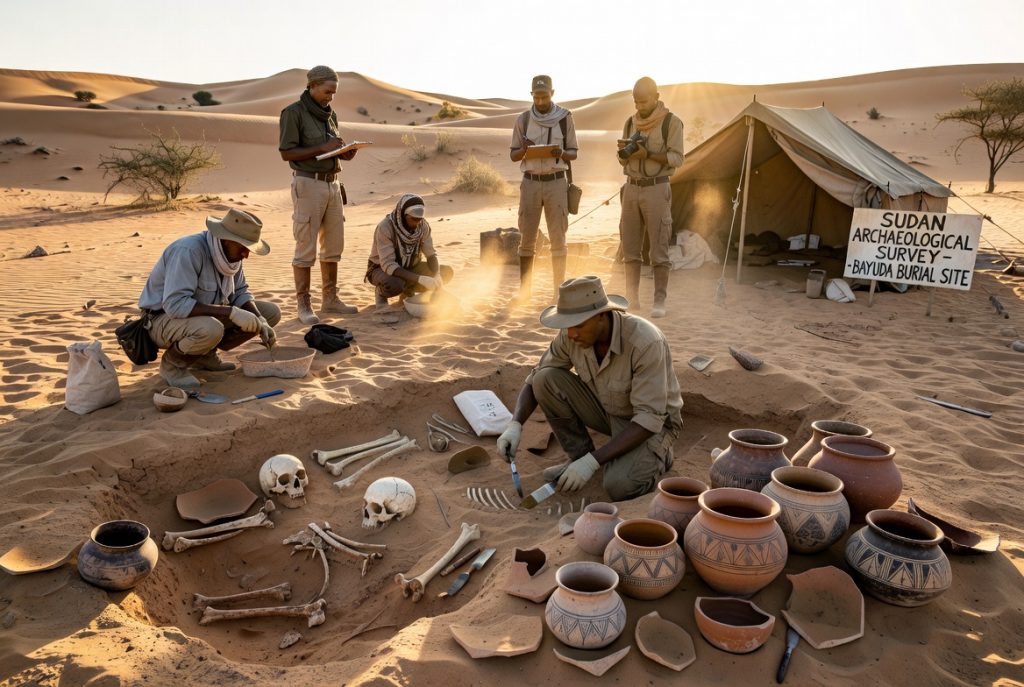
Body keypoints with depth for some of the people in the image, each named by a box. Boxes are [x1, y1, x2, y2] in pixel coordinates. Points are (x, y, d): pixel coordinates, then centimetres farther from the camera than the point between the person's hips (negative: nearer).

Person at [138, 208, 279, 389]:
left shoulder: (230, 250, -5)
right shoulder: (188, 250, -29)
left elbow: (240, 292, 4)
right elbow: (175, 304, -36)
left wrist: (260, 321, -14)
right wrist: (230, 312, -38)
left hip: (205, 316, 8)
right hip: (165, 318, -8)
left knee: (271, 313, -3)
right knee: (211, 329, -41)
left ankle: (205, 354, 6)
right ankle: (172, 362, -8)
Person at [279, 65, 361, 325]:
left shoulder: (331, 115, 13)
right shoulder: (293, 112, -7)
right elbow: (287, 153, -13)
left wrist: (345, 153, -2)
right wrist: (323, 148, -19)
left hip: (333, 184, 7)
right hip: (307, 184, -7)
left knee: (334, 245, 9)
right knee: (306, 248, -4)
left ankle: (330, 300, 19)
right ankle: (303, 305, 3)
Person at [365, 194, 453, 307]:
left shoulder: (423, 225, -14)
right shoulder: (385, 227, -29)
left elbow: (430, 254, -9)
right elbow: (388, 265, -35)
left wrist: (437, 276, -31)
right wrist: (420, 278, -45)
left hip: (409, 267, 6)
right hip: (382, 269, -5)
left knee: (447, 272, -13)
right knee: (395, 284, -41)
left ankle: (408, 290, 5)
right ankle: (381, 291, -4)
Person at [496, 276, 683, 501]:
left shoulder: (645, 342, -35)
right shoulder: (571, 335, -17)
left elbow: (649, 419, -33)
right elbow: (535, 379, -7)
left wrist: (592, 461, -38)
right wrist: (515, 425, -26)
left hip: (652, 421, -5)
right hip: (609, 410, 5)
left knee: (619, 485, -32)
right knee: (546, 379, -19)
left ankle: (655, 454, 2)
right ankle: (578, 455, -1)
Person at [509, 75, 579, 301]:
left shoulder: (565, 118, 1)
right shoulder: (523, 119, 3)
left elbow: (574, 153, 5)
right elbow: (513, 156, 7)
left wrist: (561, 153, -18)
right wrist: (524, 150, -16)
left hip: (556, 182, -1)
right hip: (530, 182, 1)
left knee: (558, 238, -1)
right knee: (527, 238, 3)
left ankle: (559, 289, 8)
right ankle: (524, 289, 14)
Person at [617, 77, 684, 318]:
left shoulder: (671, 122, -5)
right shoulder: (630, 122, 10)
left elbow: (676, 158, -9)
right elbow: (624, 161, 12)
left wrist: (647, 154, -20)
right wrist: (623, 151, -10)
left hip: (657, 189, -5)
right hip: (631, 189, 5)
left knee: (658, 249, -5)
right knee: (630, 248, 6)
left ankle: (659, 302, 0)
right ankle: (632, 298, 15)